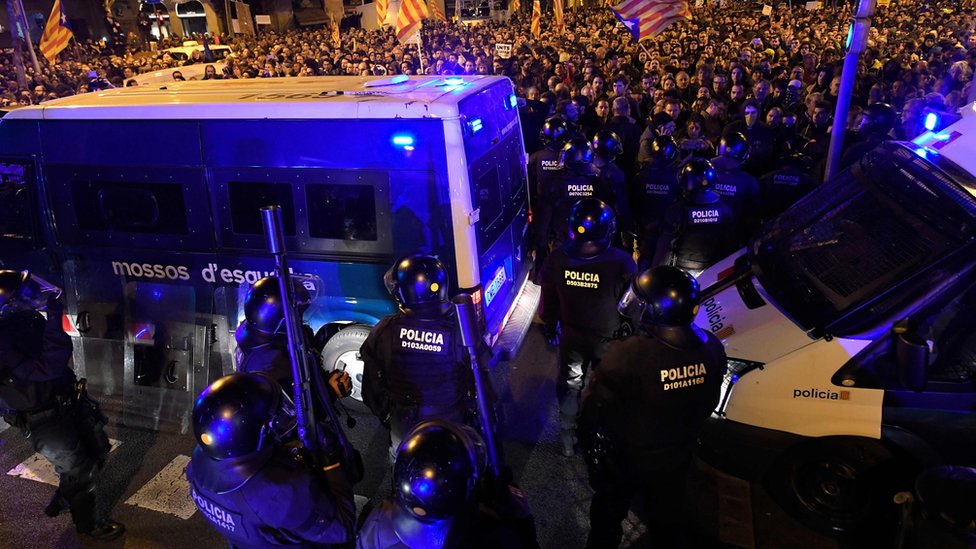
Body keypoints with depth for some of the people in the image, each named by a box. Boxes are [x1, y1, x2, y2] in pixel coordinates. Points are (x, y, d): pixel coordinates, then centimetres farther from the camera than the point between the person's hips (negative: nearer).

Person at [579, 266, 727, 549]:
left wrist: (587, 441, -4)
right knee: (667, 519, 31)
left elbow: (595, 407, -24)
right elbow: (708, 404, -1)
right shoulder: (711, 349, -18)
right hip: (677, 458, 4)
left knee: (608, 515, 25)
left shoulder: (627, 355, -37)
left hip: (626, 459, -4)